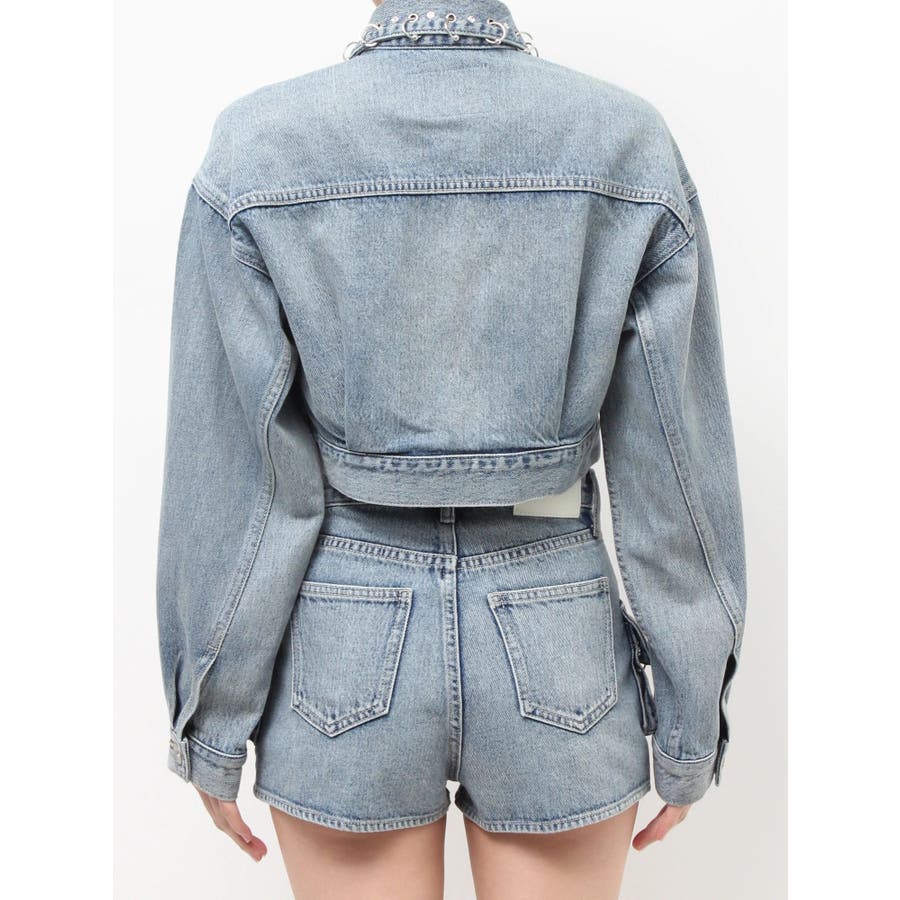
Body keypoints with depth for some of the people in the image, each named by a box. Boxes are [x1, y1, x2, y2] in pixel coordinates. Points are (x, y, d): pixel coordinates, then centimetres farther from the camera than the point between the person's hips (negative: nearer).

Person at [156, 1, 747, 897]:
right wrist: (690, 724, 4)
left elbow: (234, 475, -10)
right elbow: (676, 466, -7)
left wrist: (210, 724, 3)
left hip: (348, 658, 0)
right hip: (556, 657, 1)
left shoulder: (256, 148, -10)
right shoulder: (631, 143, -7)